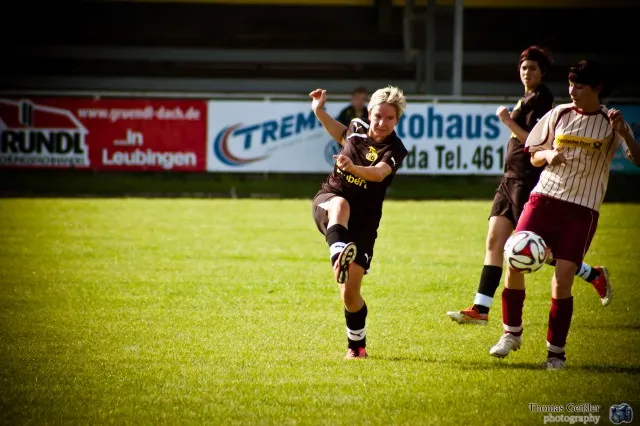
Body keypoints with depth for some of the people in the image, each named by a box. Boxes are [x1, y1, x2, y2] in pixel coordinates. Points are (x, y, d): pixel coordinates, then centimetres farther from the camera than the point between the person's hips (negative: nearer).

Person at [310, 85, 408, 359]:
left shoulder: (395, 150, -11)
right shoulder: (357, 129, 3)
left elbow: (379, 173, -33)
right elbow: (340, 134, 29)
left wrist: (352, 167, -52)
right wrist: (318, 110, 16)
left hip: (361, 224, -2)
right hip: (327, 202, 2)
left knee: (350, 292, -5)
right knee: (340, 204, -39)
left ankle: (357, 345, 20)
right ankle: (339, 254, -68)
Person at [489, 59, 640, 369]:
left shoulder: (610, 123, 0)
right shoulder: (559, 114, 8)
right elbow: (534, 157, 16)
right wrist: (548, 154, -7)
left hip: (582, 210, -3)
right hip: (544, 199, 3)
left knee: (563, 279, -10)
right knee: (514, 262, -9)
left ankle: (556, 350, 5)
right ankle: (512, 332, 11)